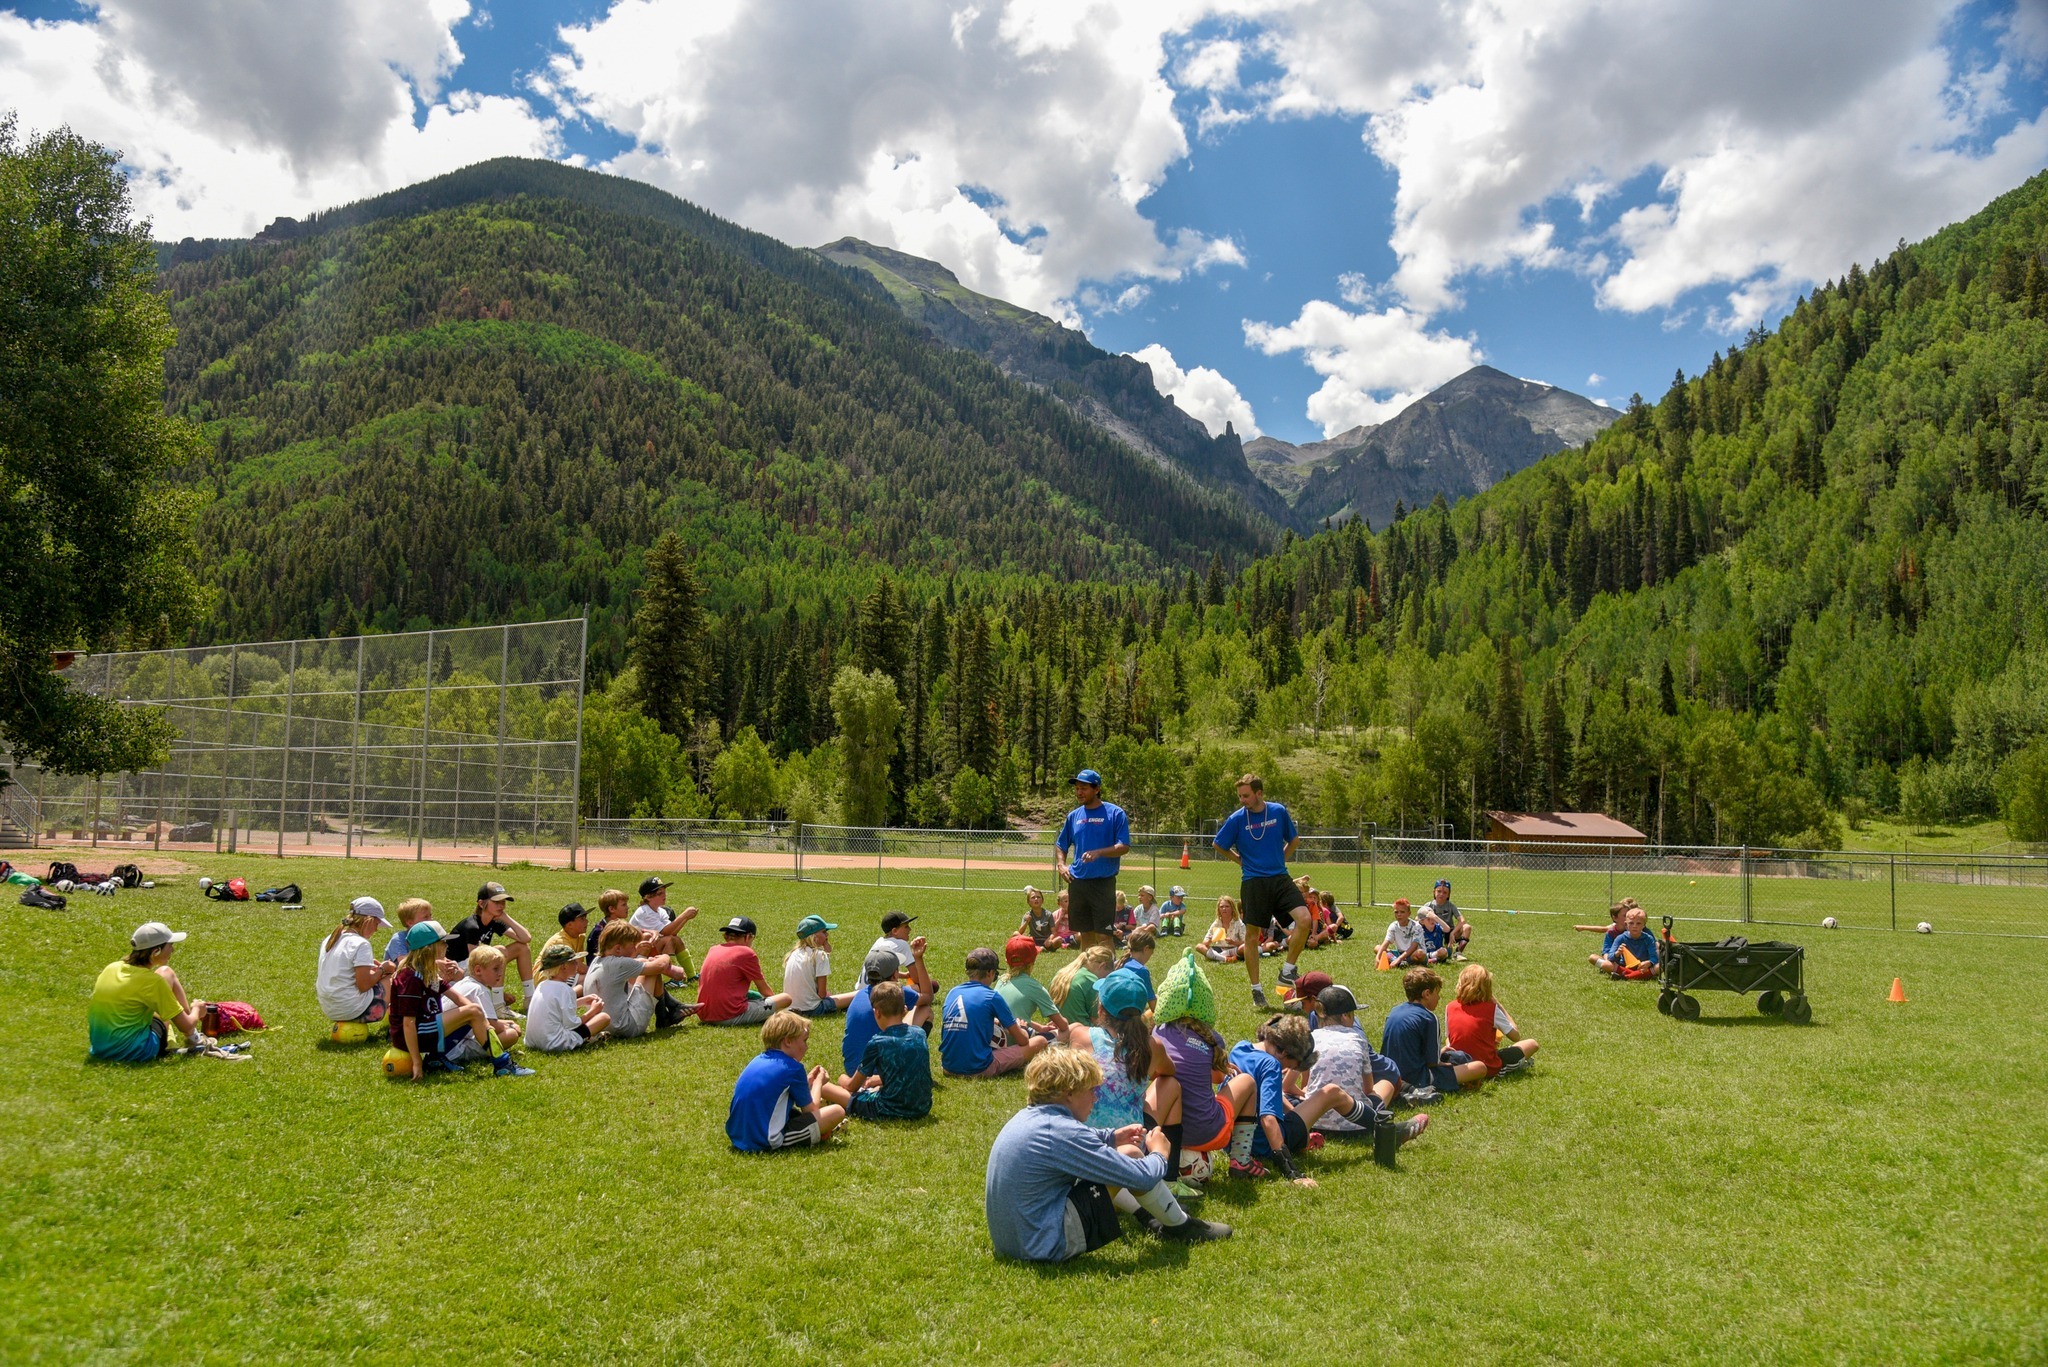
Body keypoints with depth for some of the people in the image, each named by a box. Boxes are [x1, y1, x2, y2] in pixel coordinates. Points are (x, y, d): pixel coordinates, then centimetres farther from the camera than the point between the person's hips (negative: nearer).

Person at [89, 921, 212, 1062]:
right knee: (167, 973, 5)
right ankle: (193, 1038, 12)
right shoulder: (152, 981, -15)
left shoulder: (111, 968, 2)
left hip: (99, 1049, 7)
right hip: (137, 1051, -7)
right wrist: (195, 1008, 14)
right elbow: (186, 1027, -8)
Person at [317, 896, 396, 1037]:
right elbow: (364, 985, -21)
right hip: (353, 1010, -9)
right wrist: (382, 969, -5)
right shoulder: (361, 944, -18)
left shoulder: (330, 939, 8)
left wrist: (369, 966, 13)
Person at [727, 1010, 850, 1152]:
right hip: (767, 1142, -9)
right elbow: (810, 1109, 1)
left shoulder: (758, 1061, 12)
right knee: (837, 1111, -6)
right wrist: (818, 1082, 18)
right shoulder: (793, 1068, -10)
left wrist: (807, 1082, 25)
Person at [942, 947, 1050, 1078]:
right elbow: (1022, 1040, 1)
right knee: (1040, 1041, 4)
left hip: (949, 1067, 7)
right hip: (979, 1069, -7)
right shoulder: (992, 996, -7)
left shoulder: (952, 993, 8)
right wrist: (1018, 1028, 23)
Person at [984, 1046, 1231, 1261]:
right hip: (1048, 1245, -9)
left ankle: (1148, 1217, 35)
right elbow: (1141, 1177, -19)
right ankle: (1180, 1227, 14)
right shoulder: (1063, 1131, -23)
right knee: (1129, 1154, -7)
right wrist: (1159, 1155, 3)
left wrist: (1111, 1138, 19)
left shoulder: (1028, 1117, 4)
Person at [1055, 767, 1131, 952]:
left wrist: (1098, 852, -24)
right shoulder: (1074, 816, 12)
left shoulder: (1115, 813, -3)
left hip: (1103, 882, -5)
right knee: (1085, 933, 12)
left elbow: (1124, 847, -9)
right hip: (1077, 882, 5)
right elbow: (1061, 846, 22)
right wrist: (1062, 865, 4)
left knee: (1103, 936, -7)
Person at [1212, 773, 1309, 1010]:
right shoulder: (1236, 819, -5)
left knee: (1304, 918, -17)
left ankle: (1288, 970, 1)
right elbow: (1219, 845, 9)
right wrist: (1241, 861, 6)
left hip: (1280, 878, 2)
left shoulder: (1279, 811, 1)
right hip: (1253, 882, -2)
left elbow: (1293, 839, 17)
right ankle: (1256, 989, 16)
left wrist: (1279, 858, 9)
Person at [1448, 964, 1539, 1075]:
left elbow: (1448, 1038, 6)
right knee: (1532, 1044, 12)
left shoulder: (1450, 1008, -4)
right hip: (1489, 1069, -3)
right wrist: (1500, 1006, -1)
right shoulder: (1491, 1009, -13)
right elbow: (1516, 1036, -4)